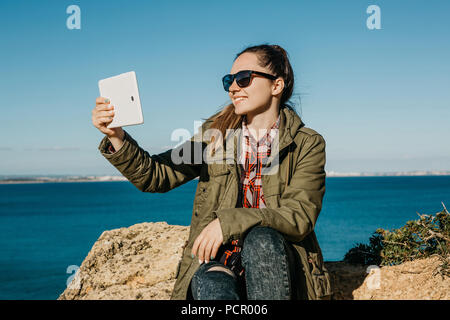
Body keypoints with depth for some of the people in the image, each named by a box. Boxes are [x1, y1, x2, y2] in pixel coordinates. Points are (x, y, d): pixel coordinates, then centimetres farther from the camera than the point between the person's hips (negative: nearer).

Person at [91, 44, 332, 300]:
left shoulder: (308, 144, 1)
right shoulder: (215, 133, 10)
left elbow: (299, 217, -11)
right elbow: (156, 175, 2)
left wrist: (229, 221, -23)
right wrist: (117, 137, -15)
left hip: (278, 261, 0)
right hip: (217, 260, 1)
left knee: (261, 239, -35)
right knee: (210, 284, -34)